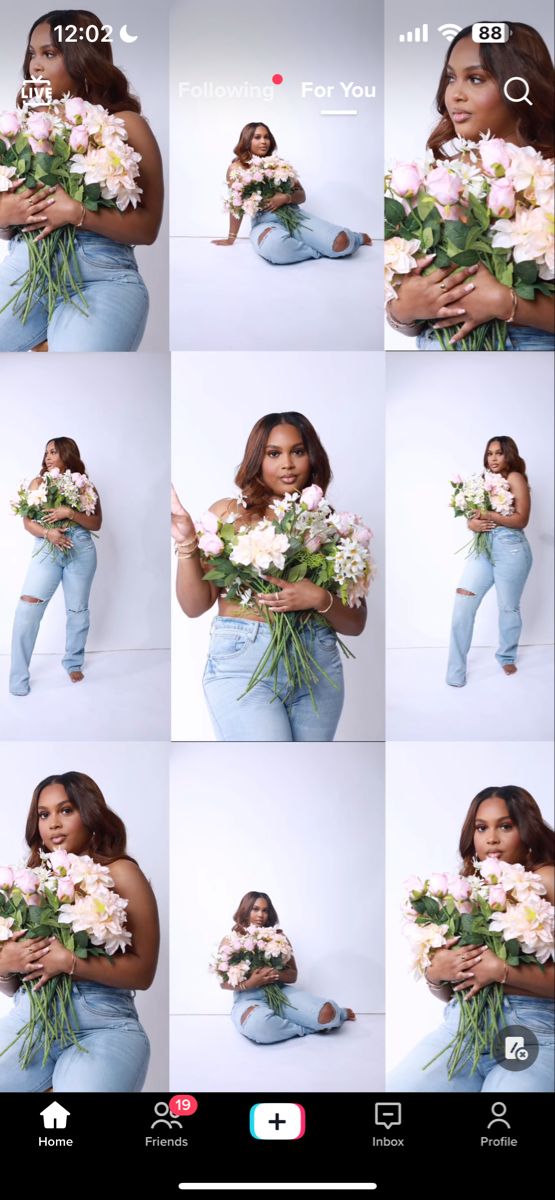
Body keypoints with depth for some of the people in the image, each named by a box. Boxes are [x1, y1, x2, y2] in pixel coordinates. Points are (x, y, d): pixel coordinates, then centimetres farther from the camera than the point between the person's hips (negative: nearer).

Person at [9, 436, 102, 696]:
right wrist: (47, 532, -19)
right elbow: (27, 521, 1)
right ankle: (18, 676, -8)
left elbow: (96, 523, -1)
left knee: (78, 608, 8)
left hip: (81, 551, 1)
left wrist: (70, 513, -16)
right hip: (47, 550, -1)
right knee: (28, 604, -13)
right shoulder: (39, 483, 5)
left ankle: (74, 663, 26)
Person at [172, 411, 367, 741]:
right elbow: (195, 606, 3)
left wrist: (320, 599, -12)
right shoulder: (228, 513, 5)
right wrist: (186, 543, -10)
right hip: (243, 663, -3)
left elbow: (356, 624, 8)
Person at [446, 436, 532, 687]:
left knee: (508, 607, 9)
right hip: (483, 549, 5)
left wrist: (488, 516, -20)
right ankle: (455, 670, -1)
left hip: (510, 550, -5)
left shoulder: (515, 479, -4)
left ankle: (507, 657, 32)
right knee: (462, 603, -6)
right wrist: (472, 523, -10)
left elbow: (521, 519, -13)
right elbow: (475, 513, 14)